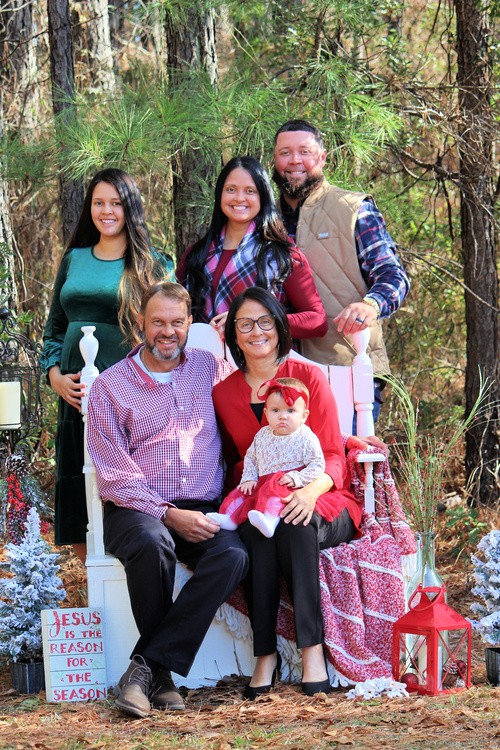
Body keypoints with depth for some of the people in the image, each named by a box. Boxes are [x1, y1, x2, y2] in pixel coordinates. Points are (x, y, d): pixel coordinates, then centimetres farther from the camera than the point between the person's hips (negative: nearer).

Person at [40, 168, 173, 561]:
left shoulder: (153, 265, 3)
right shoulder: (74, 260, 15)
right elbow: (54, 327, 20)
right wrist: (55, 375, 4)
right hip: (76, 394, 4)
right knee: (78, 495, 3)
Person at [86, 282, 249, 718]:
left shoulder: (212, 370, 14)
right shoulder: (110, 387, 5)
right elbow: (115, 477, -1)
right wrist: (169, 515, -14)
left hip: (202, 510, 2)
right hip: (136, 509, -2)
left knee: (233, 554, -32)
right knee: (152, 544, -38)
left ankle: (147, 665, -27)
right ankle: (161, 676, -22)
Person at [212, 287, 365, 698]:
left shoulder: (309, 377, 0)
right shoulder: (224, 393, 10)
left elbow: (333, 456, -3)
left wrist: (311, 491, -25)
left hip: (320, 500, -2)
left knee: (295, 524, -37)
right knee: (255, 530, -34)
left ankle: (313, 648, -36)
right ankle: (265, 654, -32)